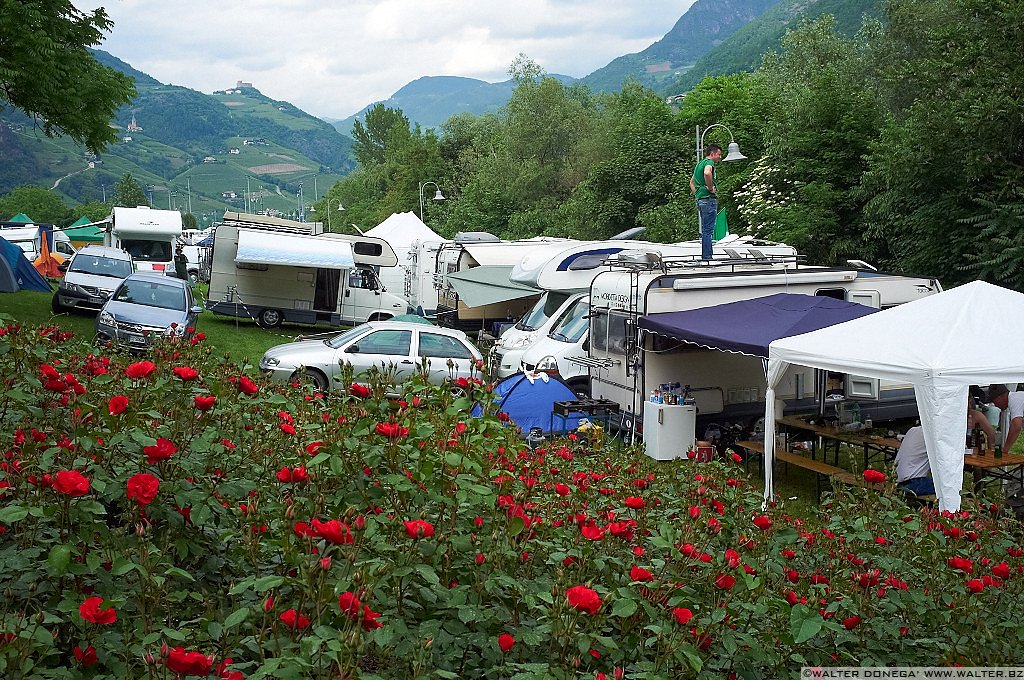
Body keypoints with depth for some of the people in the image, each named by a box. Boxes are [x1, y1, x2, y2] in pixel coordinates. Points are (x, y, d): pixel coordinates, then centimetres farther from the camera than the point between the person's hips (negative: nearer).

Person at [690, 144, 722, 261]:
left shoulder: (700, 163, 21)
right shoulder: (709, 162, -9)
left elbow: (692, 182, 30)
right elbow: (707, 173, -33)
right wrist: (711, 188, -20)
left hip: (700, 199, 10)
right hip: (709, 199, -10)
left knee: (705, 230, 12)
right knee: (708, 230, -9)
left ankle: (705, 256, 14)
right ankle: (707, 257, -9)